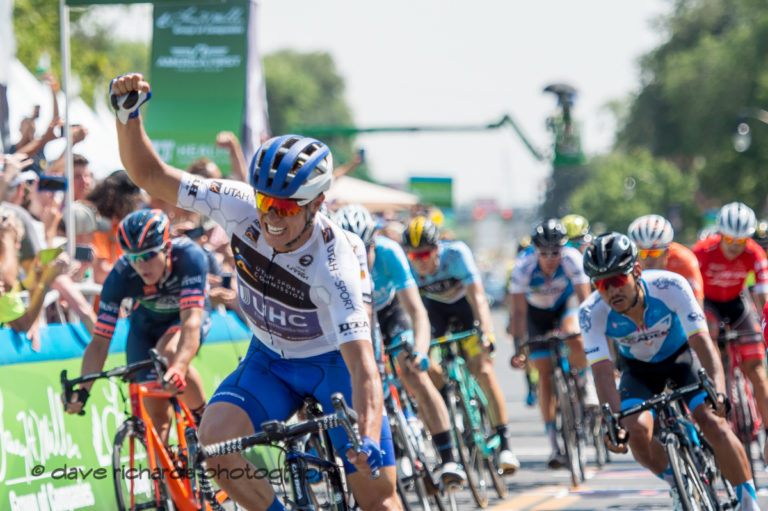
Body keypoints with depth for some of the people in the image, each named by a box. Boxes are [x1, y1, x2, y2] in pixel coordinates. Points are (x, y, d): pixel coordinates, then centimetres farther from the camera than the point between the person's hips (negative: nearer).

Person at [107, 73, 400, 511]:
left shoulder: (334, 263, -34)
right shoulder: (241, 207, -22)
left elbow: (361, 361, -42)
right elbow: (149, 174, -17)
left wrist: (368, 440, -56)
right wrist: (128, 113, -34)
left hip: (333, 362, -4)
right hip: (270, 358, 4)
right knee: (215, 439, -24)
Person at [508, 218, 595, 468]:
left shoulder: (572, 259, -31)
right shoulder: (523, 267, -30)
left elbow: (584, 299, -30)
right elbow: (519, 310, -28)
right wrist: (518, 348, -36)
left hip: (566, 304, -1)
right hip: (537, 311, 1)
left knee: (574, 337, -35)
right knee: (545, 374, -8)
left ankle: (585, 380, -3)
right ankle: (555, 445, -4)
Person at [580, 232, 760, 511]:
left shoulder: (671, 286, -33)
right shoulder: (592, 313, -29)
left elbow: (702, 341, -37)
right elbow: (603, 373, -31)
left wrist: (718, 388, -54)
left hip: (682, 356, -1)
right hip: (639, 369, 1)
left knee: (713, 423, -23)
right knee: (636, 431, -24)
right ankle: (676, 484, 5)